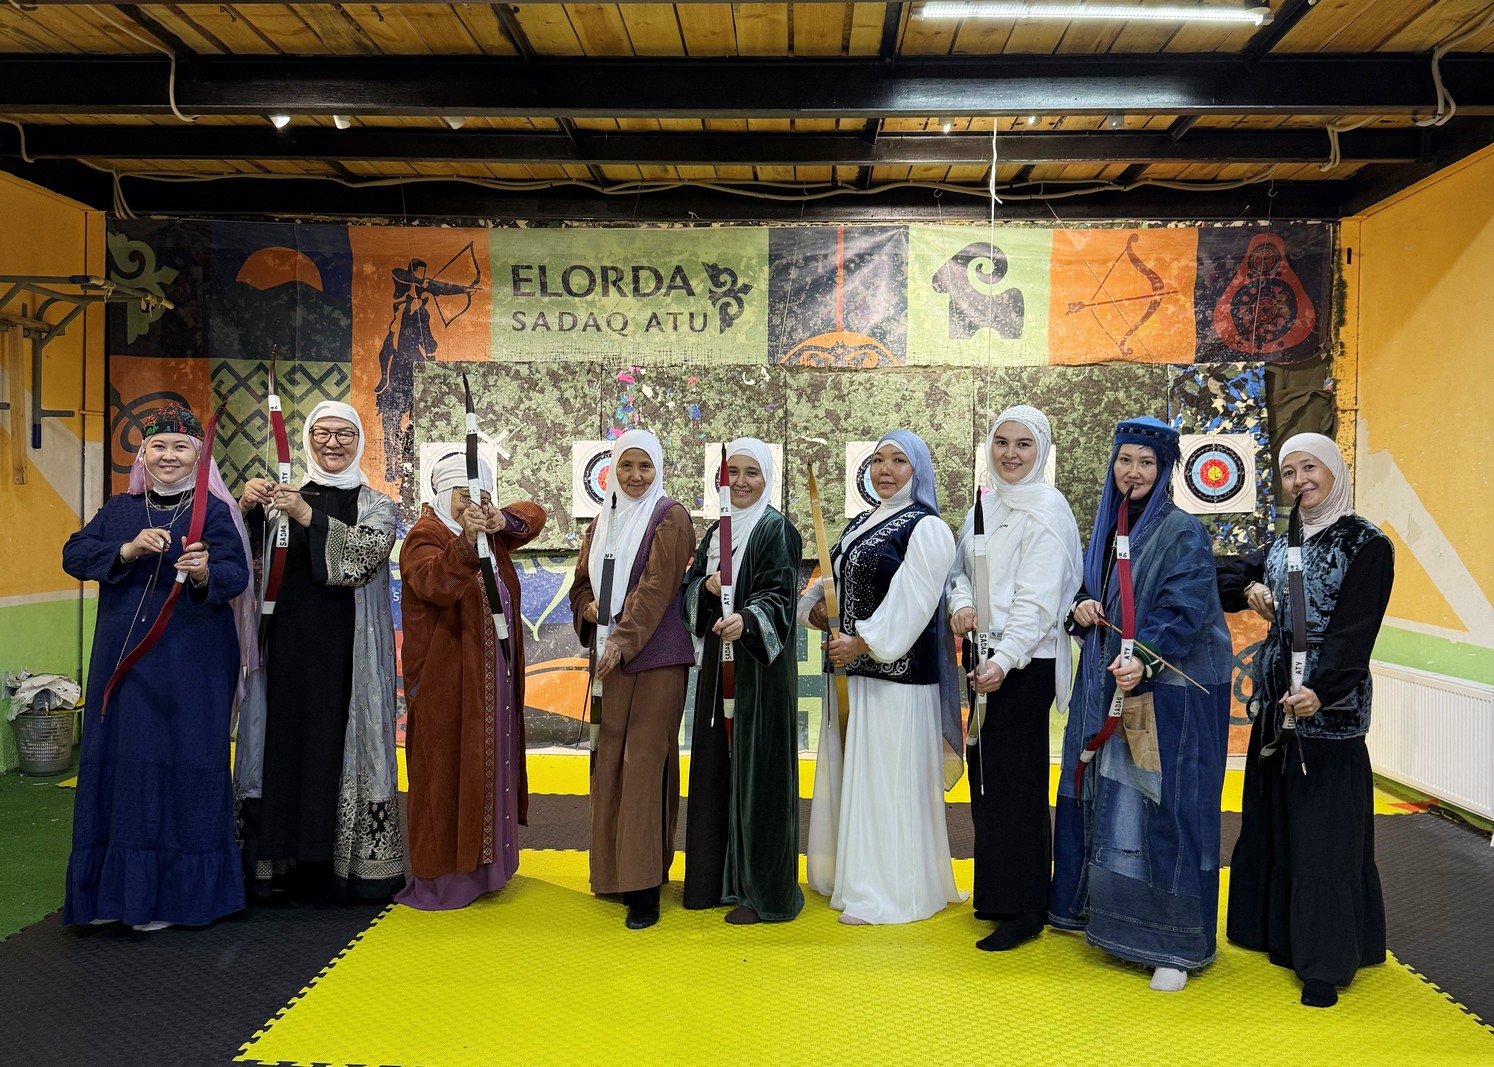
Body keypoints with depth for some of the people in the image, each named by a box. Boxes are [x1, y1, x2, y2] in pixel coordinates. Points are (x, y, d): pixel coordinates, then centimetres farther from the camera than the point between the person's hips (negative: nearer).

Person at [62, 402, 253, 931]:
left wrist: (205, 573, -36)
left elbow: (235, 573, -14)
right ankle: (114, 889, 18)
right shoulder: (119, 510, 11)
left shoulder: (214, 511, -2)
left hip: (191, 666, -4)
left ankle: (169, 893, 11)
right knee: (119, 762, 6)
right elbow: (74, 555, 0)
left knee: (182, 767, -1)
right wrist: (128, 550, -17)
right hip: (123, 662, 4)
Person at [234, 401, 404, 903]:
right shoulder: (282, 500, 13)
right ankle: (290, 863, 9)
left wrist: (308, 518, -22)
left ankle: (353, 863, 5)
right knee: (286, 745, 0)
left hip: (349, 650, -2)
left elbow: (368, 550, -12)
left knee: (345, 744, -3)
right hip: (288, 647, 2)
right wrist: (245, 506, -15)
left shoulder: (375, 505, 8)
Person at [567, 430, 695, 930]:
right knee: (610, 759, 8)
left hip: (657, 655, -6)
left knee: (644, 760, -7)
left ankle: (645, 884, -2)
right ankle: (613, 868, 21)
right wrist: (590, 611, -4)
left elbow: (657, 585, -14)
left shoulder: (670, 517, -4)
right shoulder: (602, 522, 16)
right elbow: (580, 584, 19)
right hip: (611, 654, 6)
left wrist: (624, 639, -24)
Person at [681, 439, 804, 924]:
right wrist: (707, 586, -10)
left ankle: (764, 889, 5)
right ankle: (719, 877, 23)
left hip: (760, 664, -7)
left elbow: (778, 595, -17)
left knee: (757, 768, -4)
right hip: (719, 661, 7)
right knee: (717, 763, 11)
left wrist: (746, 620, -37)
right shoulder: (717, 530, 14)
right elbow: (690, 583, 13)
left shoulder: (776, 530, -7)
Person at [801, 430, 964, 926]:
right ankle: (848, 872, 27)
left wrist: (862, 643, -20)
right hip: (849, 667, 8)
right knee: (848, 773, 15)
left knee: (886, 778, -4)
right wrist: (814, 606, -3)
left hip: (897, 670, -8)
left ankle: (887, 892, 6)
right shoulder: (860, 524, 16)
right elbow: (833, 578, 18)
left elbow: (910, 604, -18)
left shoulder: (926, 528, -9)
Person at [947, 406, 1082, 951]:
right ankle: (995, 890, 26)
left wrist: (1003, 661, -26)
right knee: (985, 773, 12)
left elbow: (1036, 600, -17)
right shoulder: (986, 504, 12)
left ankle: (1023, 910, 8)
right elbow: (961, 564, 15)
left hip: (1024, 663, -7)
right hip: (983, 655, 7)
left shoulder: (1046, 510, -11)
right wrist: (962, 602, -8)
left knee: (1013, 779, -3)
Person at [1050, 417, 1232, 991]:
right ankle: (1095, 907, 32)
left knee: (1163, 806, -5)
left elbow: (1184, 611, -19)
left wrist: (1145, 662, -34)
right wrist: (1079, 604, -4)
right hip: (1106, 687, 7)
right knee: (1102, 796, 15)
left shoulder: (1184, 533, -9)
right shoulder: (1108, 528, 11)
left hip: (1167, 692, -7)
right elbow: (1085, 589, 20)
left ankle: (1175, 943, 5)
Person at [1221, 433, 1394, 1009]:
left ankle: (1325, 965, 8)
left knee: (1323, 833, -2)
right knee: (1272, 825, 13)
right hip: (1274, 701, 7)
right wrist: (1250, 588, -4)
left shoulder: (1368, 545, -8)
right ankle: (1283, 936, 28)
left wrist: (1320, 692, -31)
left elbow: (1353, 631, -17)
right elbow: (1224, 581, 19)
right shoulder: (1283, 543, 12)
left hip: (1329, 708, -7)